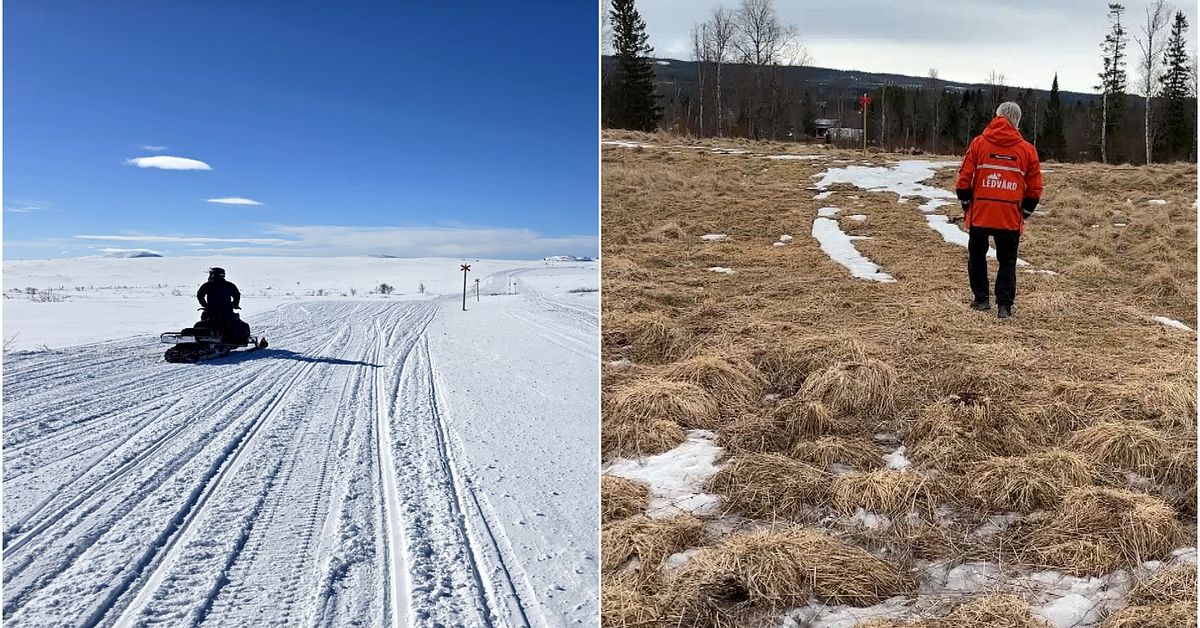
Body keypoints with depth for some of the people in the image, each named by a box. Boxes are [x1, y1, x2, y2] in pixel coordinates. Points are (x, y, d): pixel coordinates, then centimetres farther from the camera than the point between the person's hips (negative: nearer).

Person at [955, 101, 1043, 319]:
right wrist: (1024, 214, 17)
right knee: (1007, 261, 10)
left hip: (980, 214, -1)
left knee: (977, 255, 16)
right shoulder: (1027, 149, 3)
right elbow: (1034, 189, 6)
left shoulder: (979, 143, -1)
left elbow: (964, 179, -2)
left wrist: (967, 206, 10)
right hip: (1011, 218, 1)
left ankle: (981, 299, 17)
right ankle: (1004, 305, 5)